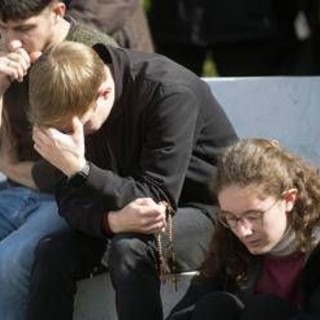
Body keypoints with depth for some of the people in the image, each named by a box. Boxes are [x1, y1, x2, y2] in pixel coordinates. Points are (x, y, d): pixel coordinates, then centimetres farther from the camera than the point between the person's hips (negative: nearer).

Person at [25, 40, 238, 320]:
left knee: (130, 250, -34)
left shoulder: (168, 92, -28)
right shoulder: (75, 106, -9)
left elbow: (158, 198, -28)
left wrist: (79, 169, -39)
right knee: (52, 252, -18)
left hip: (204, 207, -6)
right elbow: (70, 198, -10)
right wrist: (112, 220, -33)